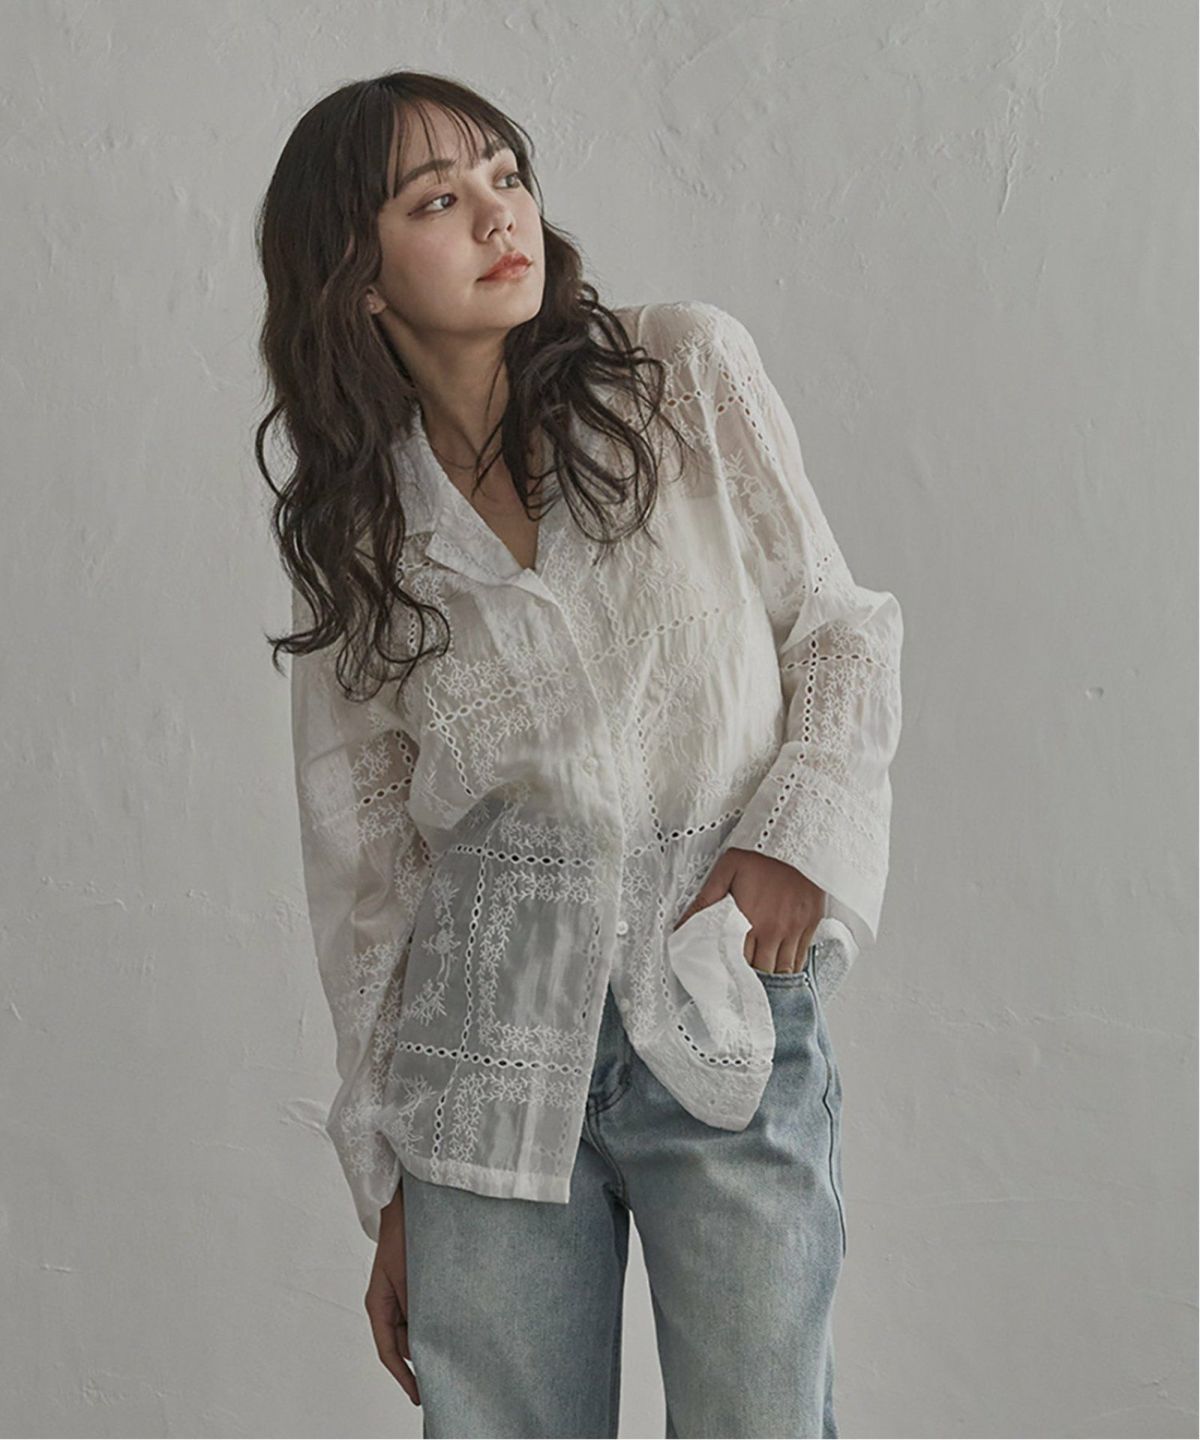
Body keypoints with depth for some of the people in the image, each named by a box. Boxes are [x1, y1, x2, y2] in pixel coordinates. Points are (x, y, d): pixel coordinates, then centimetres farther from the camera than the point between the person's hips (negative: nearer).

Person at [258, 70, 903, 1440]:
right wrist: (389, 1186, 9)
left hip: (731, 1031, -1)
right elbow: (362, 873, 9)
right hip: (492, 1057, 1)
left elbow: (841, 629, 7)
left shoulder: (690, 374, 2)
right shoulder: (351, 533, 5)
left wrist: (800, 829, -12)